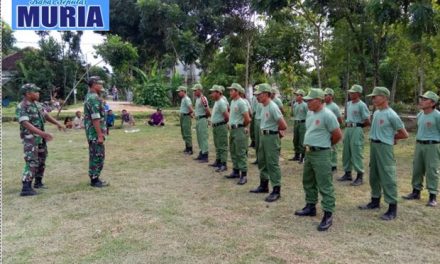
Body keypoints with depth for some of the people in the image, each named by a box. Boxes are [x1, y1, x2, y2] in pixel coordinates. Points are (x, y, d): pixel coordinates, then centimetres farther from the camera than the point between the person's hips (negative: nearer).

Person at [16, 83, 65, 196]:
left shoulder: (37, 104, 9)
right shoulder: (21, 107, -16)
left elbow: (46, 115, 16)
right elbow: (26, 124, -26)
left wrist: (57, 123, 1)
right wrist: (42, 133, -34)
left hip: (41, 137, 8)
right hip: (30, 138, -8)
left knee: (41, 161, 16)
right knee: (32, 162, -15)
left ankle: (38, 182, 31)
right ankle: (26, 188, -15)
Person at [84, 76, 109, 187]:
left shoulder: (90, 96, 15)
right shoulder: (94, 98, -18)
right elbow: (95, 119, -23)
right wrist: (100, 135, -22)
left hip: (94, 133, 10)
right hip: (95, 133, -10)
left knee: (96, 156, 16)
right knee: (97, 156, -3)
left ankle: (95, 178, 23)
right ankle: (94, 180, 4)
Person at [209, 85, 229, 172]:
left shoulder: (221, 103, -18)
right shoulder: (216, 102, 14)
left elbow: (227, 116, -22)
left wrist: (224, 123, -7)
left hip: (221, 127, -10)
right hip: (215, 126, 10)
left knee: (222, 147, -6)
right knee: (217, 146, 18)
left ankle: (223, 165, -3)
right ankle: (218, 161, 29)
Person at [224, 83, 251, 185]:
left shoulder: (241, 103, -15)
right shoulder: (232, 102, 13)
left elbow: (247, 119, -18)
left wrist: (243, 127, -3)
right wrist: (231, 123, 15)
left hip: (240, 130, -9)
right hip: (232, 129, 9)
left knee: (241, 153, -7)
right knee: (233, 152, 15)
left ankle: (244, 175, -3)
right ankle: (236, 171, 26)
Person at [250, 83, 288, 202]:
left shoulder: (273, 107, -19)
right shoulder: (263, 106, 10)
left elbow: (283, 125, -20)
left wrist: (275, 131, -2)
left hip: (271, 137, -10)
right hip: (263, 136, 10)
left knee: (272, 164, -5)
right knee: (262, 161, 18)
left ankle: (276, 190, 3)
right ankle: (264, 185, 32)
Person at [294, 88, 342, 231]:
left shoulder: (327, 115, -16)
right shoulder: (310, 113, 10)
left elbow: (338, 135, -12)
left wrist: (326, 144, 2)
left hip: (321, 154, -9)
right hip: (309, 152, 9)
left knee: (325, 185, -4)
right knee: (308, 181, 19)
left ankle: (328, 215, 3)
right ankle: (311, 206, 34)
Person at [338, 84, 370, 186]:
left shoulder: (361, 105, -11)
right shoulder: (348, 104, 12)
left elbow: (367, 121, -12)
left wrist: (358, 125, 0)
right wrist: (347, 124, 11)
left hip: (356, 129, -8)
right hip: (347, 129, 8)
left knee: (356, 153, -6)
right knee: (346, 152, 12)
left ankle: (360, 176, 2)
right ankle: (347, 173, 24)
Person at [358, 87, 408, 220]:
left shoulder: (391, 115, -15)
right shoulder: (376, 113, 8)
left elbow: (404, 134, -9)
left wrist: (390, 138, 3)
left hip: (384, 147, -8)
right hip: (373, 145, 9)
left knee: (387, 177, -4)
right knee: (374, 175, 17)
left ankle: (392, 208, 4)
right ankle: (375, 201, 31)